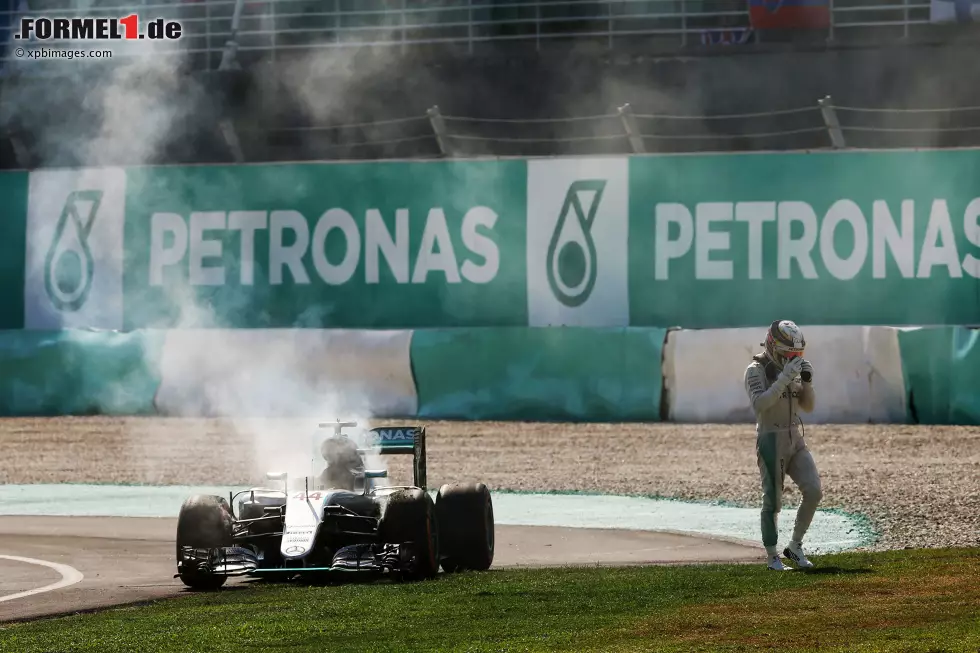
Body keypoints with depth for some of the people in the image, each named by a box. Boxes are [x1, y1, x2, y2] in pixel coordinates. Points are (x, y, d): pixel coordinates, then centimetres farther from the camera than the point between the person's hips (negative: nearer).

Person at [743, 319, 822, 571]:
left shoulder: (790, 371, 12)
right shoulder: (756, 371, -10)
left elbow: (808, 406, 12)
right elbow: (759, 405, -25)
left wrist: (806, 379, -4)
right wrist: (784, 379, -29)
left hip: (795, 440, 7)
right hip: (771, 440, -7)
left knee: (813, 491, -4)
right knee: (773, 501, -2)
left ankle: (795, 547, 10)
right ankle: (772, 558, 8)